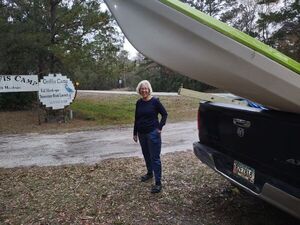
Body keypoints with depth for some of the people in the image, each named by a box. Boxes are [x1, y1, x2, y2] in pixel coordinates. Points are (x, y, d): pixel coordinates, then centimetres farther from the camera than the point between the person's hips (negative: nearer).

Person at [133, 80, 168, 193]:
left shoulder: (155, 101, -9)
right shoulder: (139, 103, 5)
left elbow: (165, 114, -3)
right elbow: (136, 119, 12)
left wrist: (160, 127, -9)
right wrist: (135, 133, 13)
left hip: (153, 133, -5)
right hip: (142, 134, 5)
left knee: (155, 158, -3)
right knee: (146, 155, 18)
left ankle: (158, 183, 2)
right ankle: (149, 173, 40)